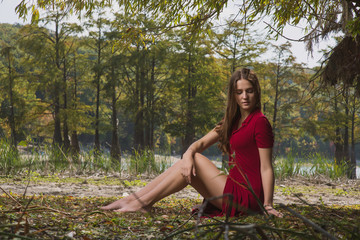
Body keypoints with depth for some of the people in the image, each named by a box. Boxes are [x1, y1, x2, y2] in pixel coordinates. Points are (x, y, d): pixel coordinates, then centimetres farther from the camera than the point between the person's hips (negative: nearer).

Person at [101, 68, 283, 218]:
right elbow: (202, 143, 8)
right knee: (188, 164, 1)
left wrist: (267, 205, -19)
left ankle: (144, 202, -8)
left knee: (196, 161, -11)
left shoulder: (259, 122, -12)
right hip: (235, 187, 8)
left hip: (247, 197, -8)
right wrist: (188, 154, -14)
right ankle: (130, 200, 0)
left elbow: (266, 167, -15)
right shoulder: (233, 120, 14)